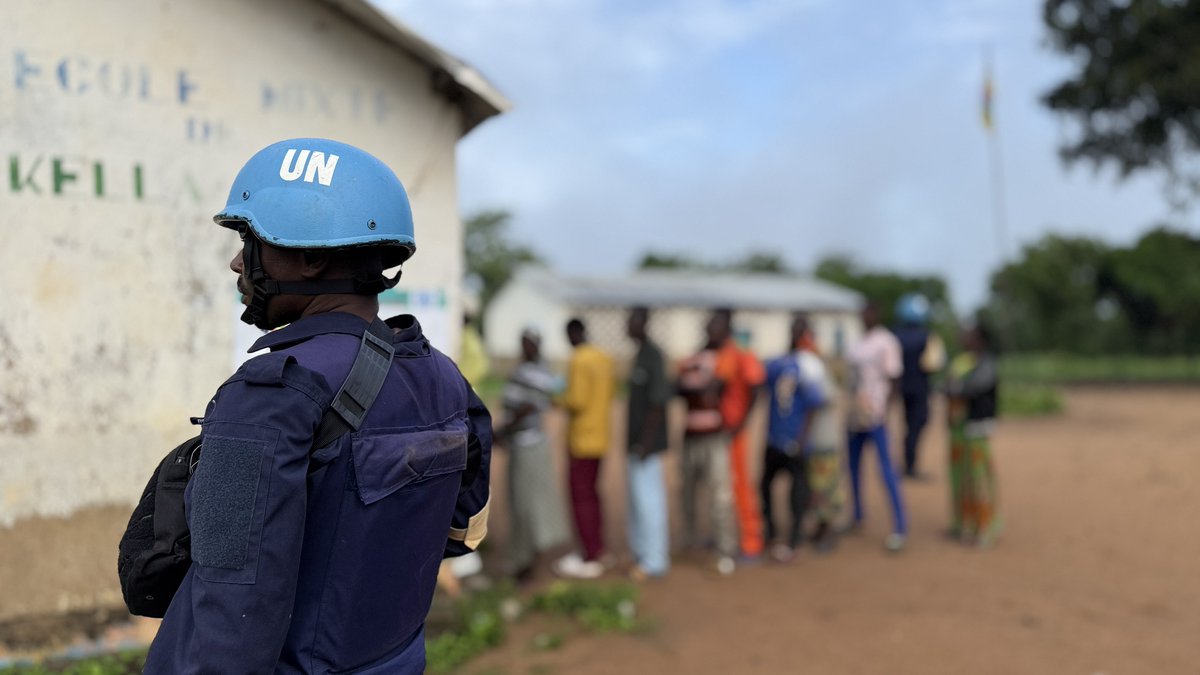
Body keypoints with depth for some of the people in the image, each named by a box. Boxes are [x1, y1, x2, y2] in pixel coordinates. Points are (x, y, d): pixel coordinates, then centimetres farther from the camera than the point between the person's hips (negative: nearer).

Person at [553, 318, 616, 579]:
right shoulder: (604, 359, 9)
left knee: (581, 497, -3)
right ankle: (597, 550, 25)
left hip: (581, 440, -9)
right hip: (599, 437, 9)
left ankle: (590, 560, -1)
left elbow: (577, 402, -21)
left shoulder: (579, 361, -17)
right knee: (590, 493, 17)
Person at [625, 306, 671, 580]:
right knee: (638, 498, 15)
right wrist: (633, 441, 18)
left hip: (647, 443, -9)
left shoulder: (653, 356, -16)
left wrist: (646, 442, -20)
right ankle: (642, 553, 26)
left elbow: (658, 403, -19)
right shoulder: (639, 355, 12)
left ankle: (653, 560, 4)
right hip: (636, 442, 9)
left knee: (647, 498, -4)